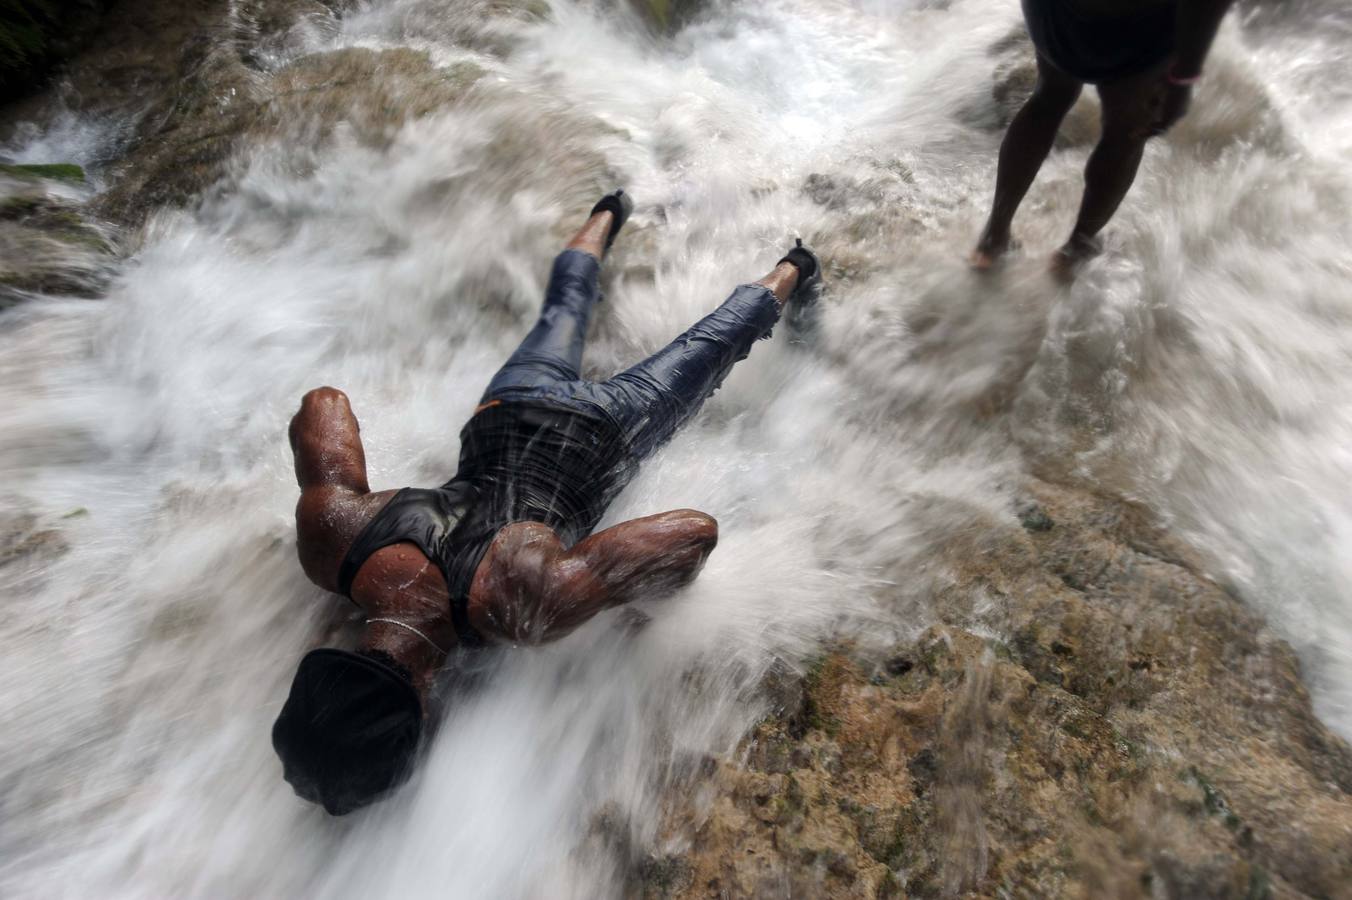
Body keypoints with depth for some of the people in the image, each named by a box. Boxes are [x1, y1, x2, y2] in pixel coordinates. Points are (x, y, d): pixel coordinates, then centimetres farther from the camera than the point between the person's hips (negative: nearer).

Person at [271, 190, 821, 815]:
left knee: (712, 344, 21)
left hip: (601, 433, -4)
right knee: (562, 309, 36)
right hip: (503, 415, 5)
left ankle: (789, 272, 47)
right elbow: (324, 400, -12)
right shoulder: (326, 537, -29)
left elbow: (699, 529, -42)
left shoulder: (524, 609, -44)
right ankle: (608, 215, 61)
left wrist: (665, 593, -22)